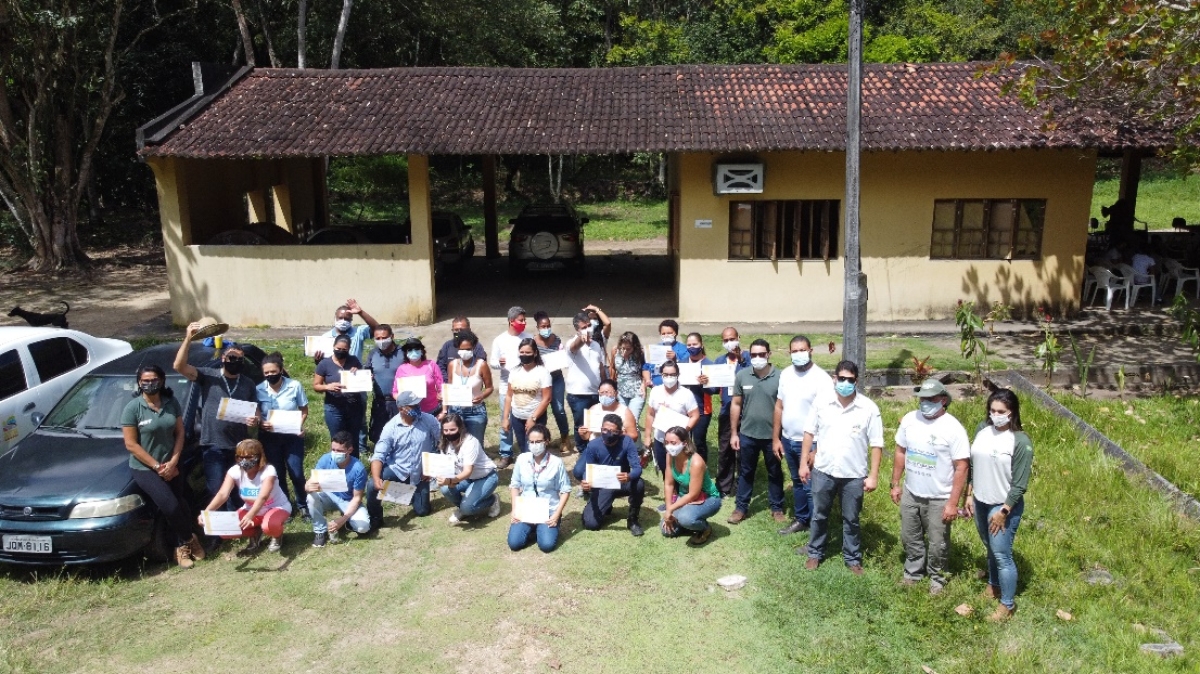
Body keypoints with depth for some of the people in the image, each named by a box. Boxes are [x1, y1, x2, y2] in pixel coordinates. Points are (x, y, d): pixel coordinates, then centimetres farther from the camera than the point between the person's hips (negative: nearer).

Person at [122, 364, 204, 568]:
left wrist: (173, 462, -9)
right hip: (144, 469, -4)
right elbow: (131, 445, -12)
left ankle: (181, 547, 17)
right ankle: (189, 539, 8)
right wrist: (157, 466, -14)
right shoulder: (132, 408, -12)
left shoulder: (171, 403, 0)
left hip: (170, 466, 4)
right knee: (170, 506, -17)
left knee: (180, 506, -1)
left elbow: (180, 433, 4)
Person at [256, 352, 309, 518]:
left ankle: (302, 505, 18)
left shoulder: (294, 386, -11)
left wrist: (299, 425, -18)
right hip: (270, 437, 2)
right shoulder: (259, 390, -7)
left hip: (292, 436, -2)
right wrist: (262, 423, -18)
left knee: (296, 472, -3)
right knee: (278, 474, 10)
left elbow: (304, 411, -1)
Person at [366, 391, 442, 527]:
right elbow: (379, 455, -18)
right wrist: (376, 478, -35)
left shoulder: (429, 420, -13)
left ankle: (412, 494, 42)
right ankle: (375, 518, -1)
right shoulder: (391, 427, -14)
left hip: (419, 474, 1)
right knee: (372, 485, -27)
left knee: (422, 511, 7)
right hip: (397, 469, -1)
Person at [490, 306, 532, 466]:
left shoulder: (528, 337, 2)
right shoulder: (500, 340, 0)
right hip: (506, 386, 0)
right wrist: (499, 363, -19)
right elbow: (492, 362, 2)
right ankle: (506, 455, 12)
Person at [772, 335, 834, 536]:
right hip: (788, 439, 6)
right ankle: (800, 519, 36)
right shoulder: (785, 374, 3)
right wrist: (776, 438, 9)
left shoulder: (821, 378, -17)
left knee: (811, 488, 1)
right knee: (797, 482, 21)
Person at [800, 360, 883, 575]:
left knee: (851, 520, 14)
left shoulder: (869, 408, -11)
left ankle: (853, 558, 31)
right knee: (819, 516, 16)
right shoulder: (821, 403, -7)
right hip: (823, 471, 1)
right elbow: (809, 433, 3)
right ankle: (815, 553, 33)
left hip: (854, 475, -1)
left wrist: (873, 476, -8)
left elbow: (876, 445, -6)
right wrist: (804, 463, 2)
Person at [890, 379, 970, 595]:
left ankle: (937, 578, 34)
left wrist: (953, 503, -17)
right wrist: (895, 484, 8)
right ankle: (913, 571, 41)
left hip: (939, 499, -4)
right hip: (910, 494, 5)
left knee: (938, 544, 11)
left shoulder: (953, 428, -19)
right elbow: (901, 452, 8)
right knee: (910, 538, 19)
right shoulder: (909, 420, -3)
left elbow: (961, 468, -16)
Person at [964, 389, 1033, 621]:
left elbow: (1020, 485, -17)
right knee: (991, 549, 23)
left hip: (1004, 506, -6)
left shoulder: (1021, 442, -20)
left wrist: (1003, 511, -16)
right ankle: (993, 585, 45)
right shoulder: (982, 429, -2)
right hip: (980, 502, 6)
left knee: (1002, 555, 2)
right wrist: (969, 495, 9)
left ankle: (1008, 604, 19)